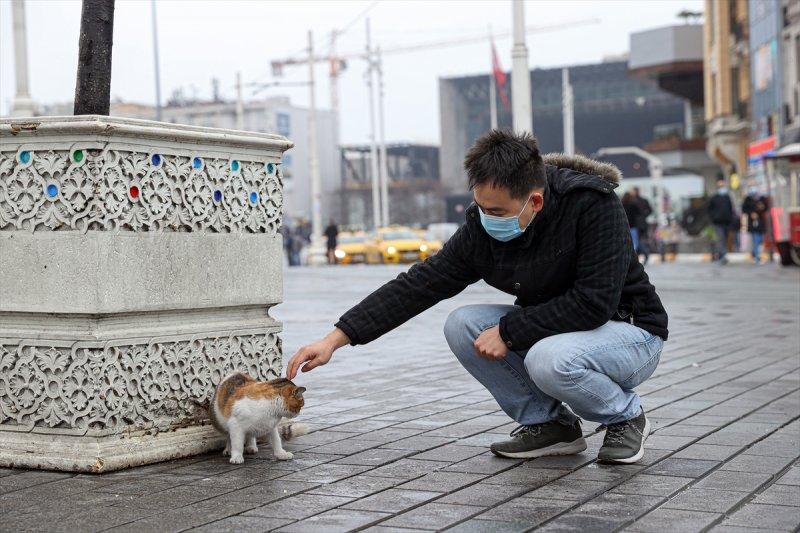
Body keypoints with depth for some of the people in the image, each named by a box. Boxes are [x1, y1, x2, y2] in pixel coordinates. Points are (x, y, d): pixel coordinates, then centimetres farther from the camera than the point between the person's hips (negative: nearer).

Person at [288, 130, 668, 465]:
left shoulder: (594, 205, -27)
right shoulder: (483, 228, -11)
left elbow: (594, 302, -31)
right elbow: (419, 284, -10)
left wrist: (509, 331, -27)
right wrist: (336, 338, -16)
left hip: (629, 331, -6)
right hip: (549, 330, 6)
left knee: (549, 359, -36)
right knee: (462, 326, -14)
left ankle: (626, 416, -5)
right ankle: (549, 422, -1)